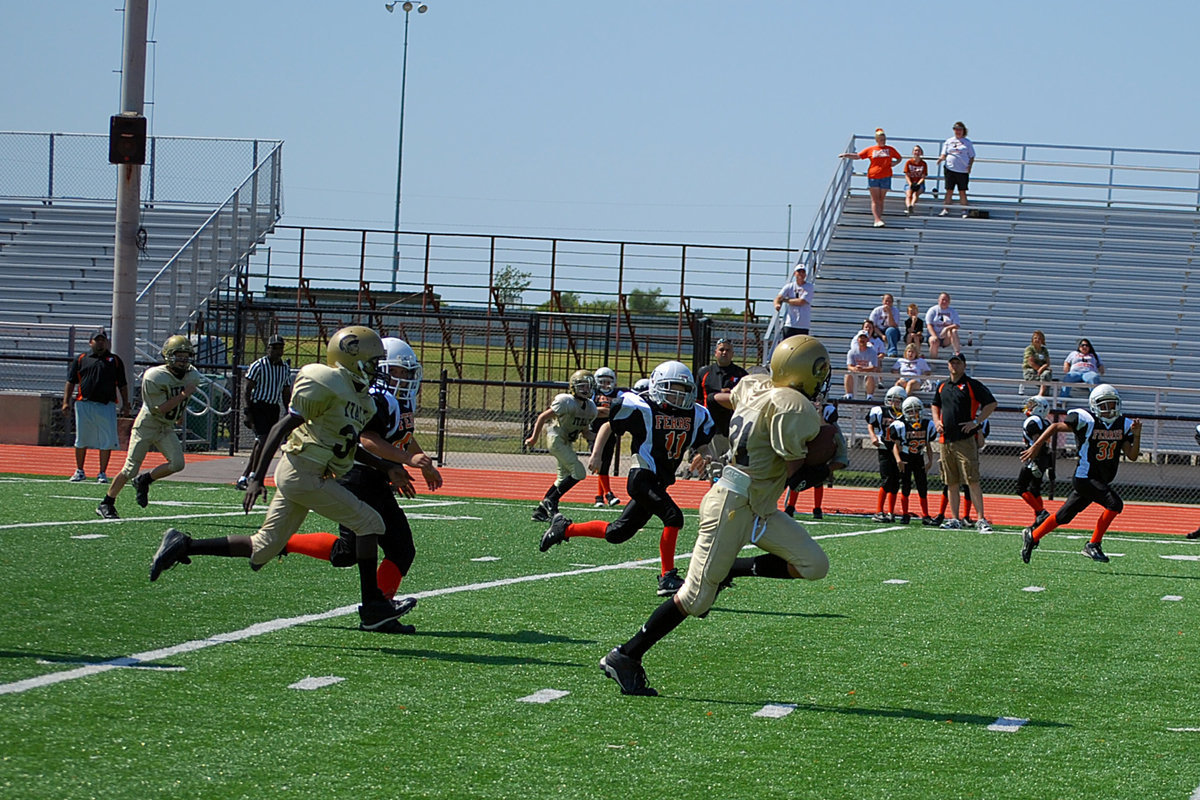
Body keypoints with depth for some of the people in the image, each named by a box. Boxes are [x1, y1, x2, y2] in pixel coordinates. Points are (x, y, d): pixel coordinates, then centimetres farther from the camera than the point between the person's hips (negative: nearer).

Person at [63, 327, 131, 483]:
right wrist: (66, 401, 3)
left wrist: (125, 405, 7)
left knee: (106, 441, -4)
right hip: (84, 404, 1)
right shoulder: (81, 359, 11)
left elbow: (122, 385, 13)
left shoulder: (115, 360, 12)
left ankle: (102, 473, 4)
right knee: (81, 440, 6)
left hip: (106, 405, -1)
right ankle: (79, 472, 18)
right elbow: (71, 381, 12)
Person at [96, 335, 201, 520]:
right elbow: (159, 409, -22)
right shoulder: (154, 377, -22)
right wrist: (183, 395, -25)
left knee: (177, 463, -15)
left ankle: (143, 481, 9)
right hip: (146, 425, -6)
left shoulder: (192, 376, -2)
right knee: (130, 470, -6)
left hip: (167, 428, 6)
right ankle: (106, 504, 10)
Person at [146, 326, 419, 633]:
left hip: (298, 475, 10)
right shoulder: (326, 384, -14)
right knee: (368, 523, -7)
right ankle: (373, 610, -2)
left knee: (263, 549, 10)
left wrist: (386, 468, 23)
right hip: (304, 473, -10)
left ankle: (181, 545, 16)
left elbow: (347, 446, 27)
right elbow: (282, 428, -16)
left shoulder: (361, 398, 15)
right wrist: (256, 478, -19)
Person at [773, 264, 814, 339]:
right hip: (789, 324, 1)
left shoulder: (809, 287, 0)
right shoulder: (789, 286, 7)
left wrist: (785, 300, -4)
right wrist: (777, 304, -29)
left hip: (803, 325, -1)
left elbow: (801, 302, -11)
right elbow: (778, 297, -5)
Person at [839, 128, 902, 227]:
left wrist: (895, 162, 0)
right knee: (875, 200, -7)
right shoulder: (870, 150, 7)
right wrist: (846, 155, -3)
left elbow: (899, 158, 22)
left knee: (881, 200, 4)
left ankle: (880, 218, 6)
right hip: (873, 177, -1)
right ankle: (877, 220, -13)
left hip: (885, 177, 1)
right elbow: (858, 156, 9)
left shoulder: (890, 149, 11)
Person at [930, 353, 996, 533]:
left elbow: (991, 404, -5)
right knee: (951, 483, 9)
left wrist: (976, 422, -12)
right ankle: (955, 519, 15)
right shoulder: (942, 386, 16)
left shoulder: (972, 385, -3)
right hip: (946, 440, 6)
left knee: (972, 481, -11)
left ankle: (981, 519, -12)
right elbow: (936, 406, 32)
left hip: (966, 439, -6)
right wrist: (937, 421, 13)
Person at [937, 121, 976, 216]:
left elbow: (972, 157, 9)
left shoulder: (967, 142, 8)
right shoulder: (949, 141, 12)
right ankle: (946, 209, 7)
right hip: (950, 169, 1)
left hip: (963, 170, -1)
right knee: (949, 191, 2)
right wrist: (941, 158, -12)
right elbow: (944, 154, 11)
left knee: (962, 191, 1)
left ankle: (964, 210, 9)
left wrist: (970, 166, -8)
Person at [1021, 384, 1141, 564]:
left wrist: (1136, 435, -12)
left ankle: (1032, 536, 32)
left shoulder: (1122, 424, 5)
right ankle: (1093, 545, -11)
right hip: (1085, 477, -7)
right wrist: (1036, 446, -8)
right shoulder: (1086, 420, -13)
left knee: (1064, 516, 14)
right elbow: (1056, 427, -5)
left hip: (1102, 481, 7)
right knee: (1114, 503, -22)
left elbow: (1132, 456, 3)